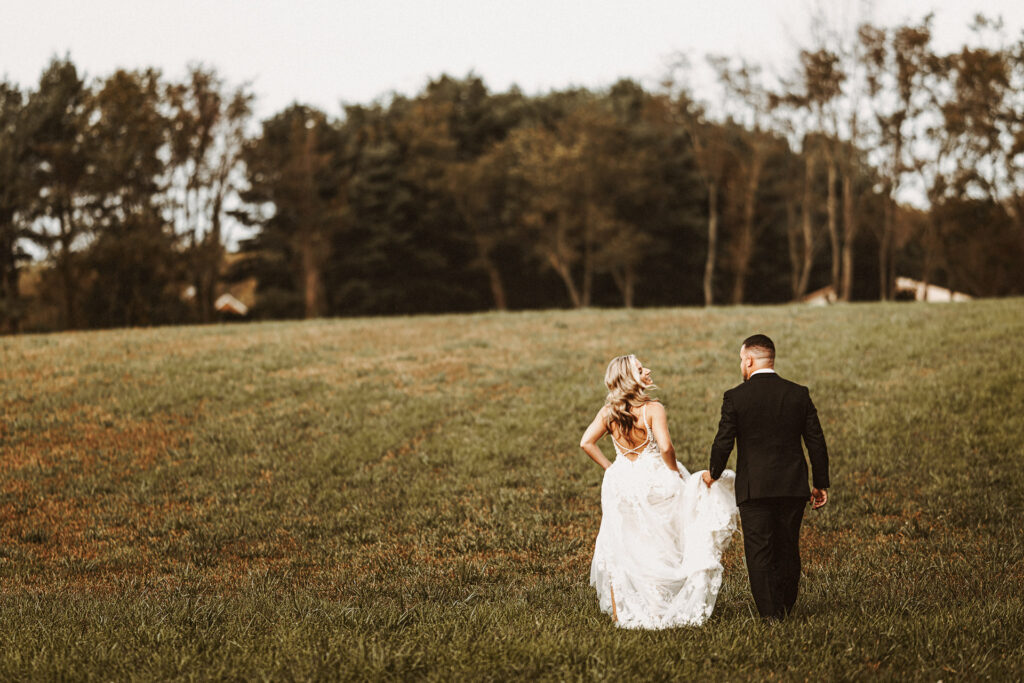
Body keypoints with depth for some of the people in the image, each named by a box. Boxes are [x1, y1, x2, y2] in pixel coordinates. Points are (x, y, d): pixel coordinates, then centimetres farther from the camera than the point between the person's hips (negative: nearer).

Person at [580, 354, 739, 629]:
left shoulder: (608, 412, -1)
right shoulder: (653, 409, -15)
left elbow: (586, 442, -2)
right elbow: (665, 447, -22)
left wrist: (609, 468, 6)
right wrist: (676, 472, -6)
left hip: (620, 482, 4)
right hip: (654, 480, -4)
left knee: (620, 547, 12)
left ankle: (618, 611, 17)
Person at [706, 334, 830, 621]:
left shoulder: (735, 397, -7)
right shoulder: (798, 393, 2)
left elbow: (723, 443, -6)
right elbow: (816, 442, 4)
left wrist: (714, 474, 13)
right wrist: (821, 484, 12)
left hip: (754, 487, -3)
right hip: (793, 487, 4)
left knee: (759, 551, 2)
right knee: (788, 549, 14)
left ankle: (770, 612, -1)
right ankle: (786, 606, 23)